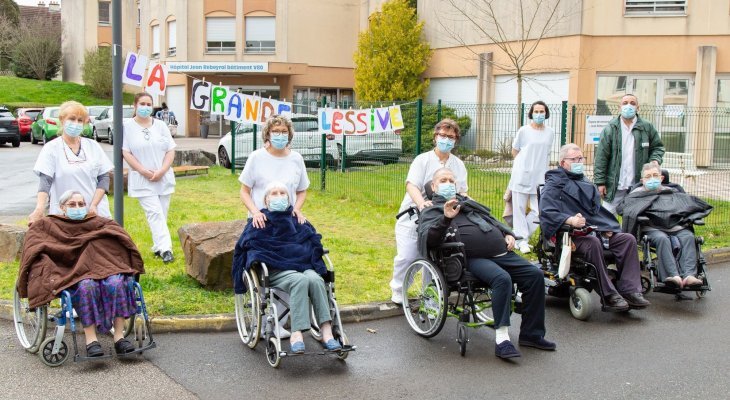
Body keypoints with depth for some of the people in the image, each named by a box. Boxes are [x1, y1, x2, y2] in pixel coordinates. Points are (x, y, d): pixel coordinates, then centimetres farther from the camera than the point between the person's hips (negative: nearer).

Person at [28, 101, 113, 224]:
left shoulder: (93, 146, 9)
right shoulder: (51, 148, 2)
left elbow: (104, 178, 6)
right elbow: (45, 181, -7)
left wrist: (94, 205, -8)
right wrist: (39, 209, -24)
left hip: (96, 213, 2)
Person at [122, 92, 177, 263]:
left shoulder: (160, 126, 7)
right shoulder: (128, 126, -2)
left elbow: (171, 151, 4)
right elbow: (126, 152, -6)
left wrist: (161, 171, -10)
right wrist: (144, 171, -14)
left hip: (164, 179, 4)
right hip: (143, 181, -4)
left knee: (161, 215, 7)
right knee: (155, 214, -13)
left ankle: (158, 247, 18)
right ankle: (165, 249, -19)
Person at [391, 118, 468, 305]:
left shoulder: (459, 165, 11)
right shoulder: (422, 160, -4)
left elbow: (462, 192, 12)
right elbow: (411, 186, -16)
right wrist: (422, 203, -35)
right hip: (413, 217, -3)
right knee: (407, 257, -10)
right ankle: (398, 291, 11)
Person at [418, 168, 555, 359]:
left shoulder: (466, 201, 31)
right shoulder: (431, 211, 10)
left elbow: (492, 220, 35)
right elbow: (428, 239, -10)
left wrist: (508, 234, 16)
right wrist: (446, 218, -25)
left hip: (501, 253, 7)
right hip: (473, 259, -7)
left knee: (535, 275, -9)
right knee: (502, 279, -33)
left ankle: (531, 333, 0)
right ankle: (502, 340, -32)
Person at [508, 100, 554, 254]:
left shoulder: (550, 132, 7)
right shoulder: (524, 131, -2)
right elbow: (514, 152, 8)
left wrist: (538, 166, 13)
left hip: (540, 177, 3)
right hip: (522, 176, -3)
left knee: (539, 211, -3)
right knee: (519, 209, 0)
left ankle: (521, 235, 15)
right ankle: (522, 240, 10)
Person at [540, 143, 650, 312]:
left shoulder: (584, 182, 28)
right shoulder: (554, 184, 1)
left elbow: (597, 208, 31)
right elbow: (546, 211, -16)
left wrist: (607, 227, 11)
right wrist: (570, 220, -32)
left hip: (595, 229, 8)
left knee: (628, 239, -12)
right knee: (593, 243, -37)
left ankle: (629, 290, -19)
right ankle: (608, 296, -33)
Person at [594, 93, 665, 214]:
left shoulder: (647, 127, 4)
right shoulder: (610, 129, -1)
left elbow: (657, 146, 17)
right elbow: (601, 157, -3)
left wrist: (655, 159, -6)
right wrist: (600, 182, -8)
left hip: (638, 185, 2)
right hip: (614, 185, -1)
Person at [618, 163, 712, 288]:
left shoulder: (673, 192, 31)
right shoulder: (638, 194, 21)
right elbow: (621, 208, 5)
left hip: (676, 226, 3)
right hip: (653, 228, -3)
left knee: (688, 237, -28)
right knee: (662, 239, -36)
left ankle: (689, 275, -43)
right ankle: (674, 276, -48)